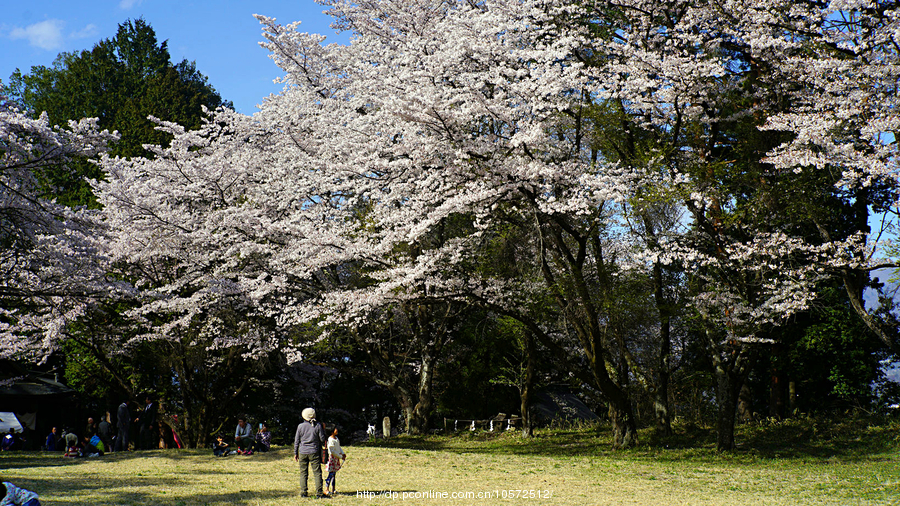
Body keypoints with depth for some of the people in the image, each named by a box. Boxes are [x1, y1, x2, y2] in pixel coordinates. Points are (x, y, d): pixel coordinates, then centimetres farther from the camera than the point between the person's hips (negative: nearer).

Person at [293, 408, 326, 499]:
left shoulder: (300, 426, -2)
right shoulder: (317, 425, -5)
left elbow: (296, 440, 4)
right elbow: (322, 439, -1)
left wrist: (295, 453, 12)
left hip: (303, 453, 1)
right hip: (314, 452, -1)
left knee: (303, 473, 8)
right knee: (317, 472, 1)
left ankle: (304, 492, 6)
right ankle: (319, 492, -4)